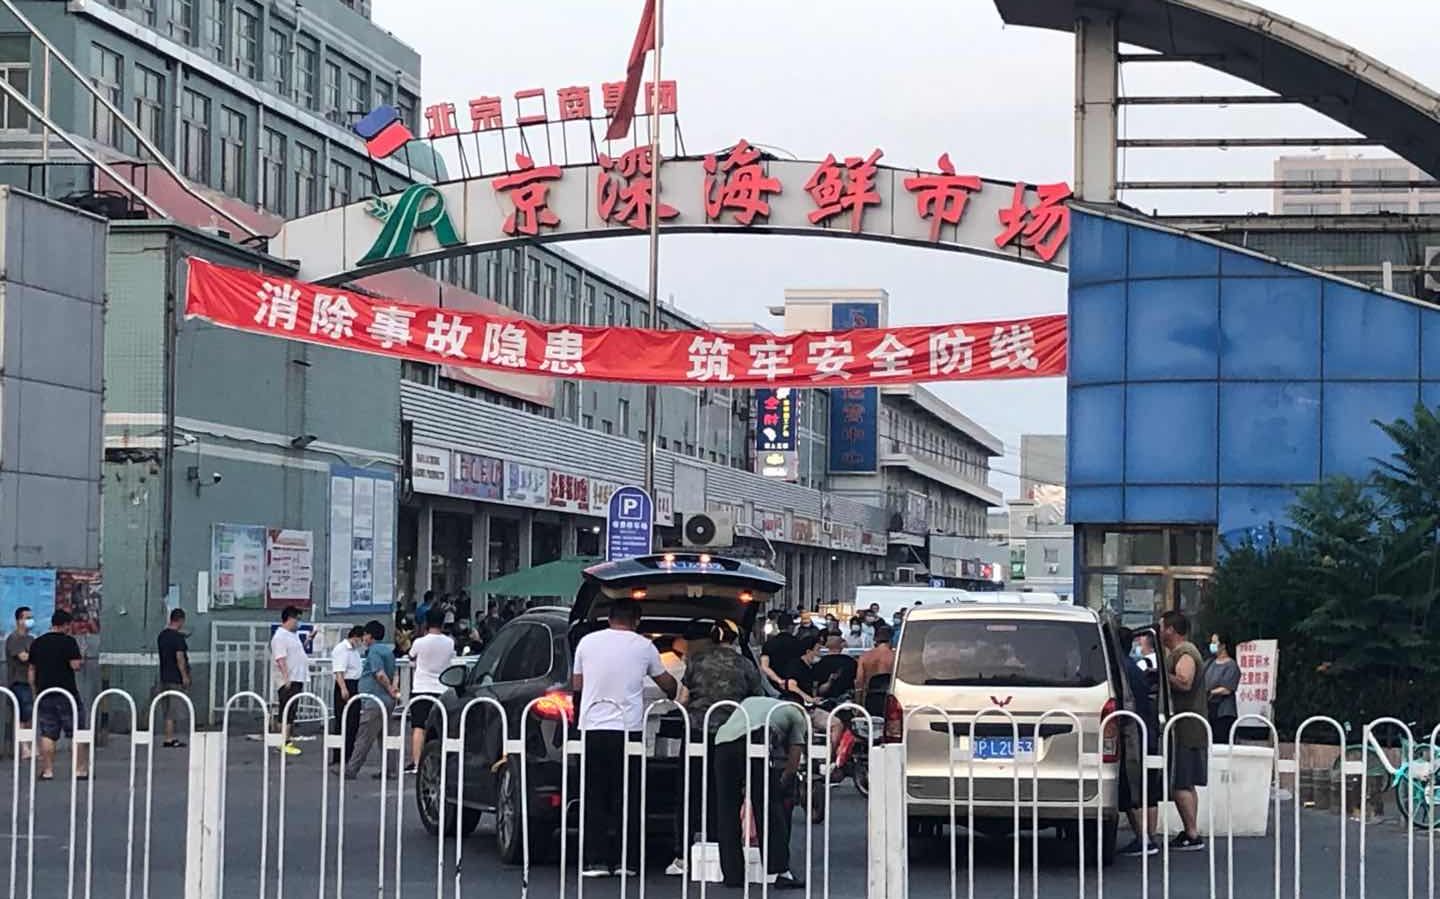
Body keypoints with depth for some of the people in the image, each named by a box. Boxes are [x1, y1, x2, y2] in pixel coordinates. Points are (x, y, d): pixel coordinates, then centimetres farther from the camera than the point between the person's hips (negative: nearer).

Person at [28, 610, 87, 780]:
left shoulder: (37, 643, 10)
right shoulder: (69, 641, -7)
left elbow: (32, 670, 13)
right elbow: (75, 665, -15)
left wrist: (35, 692, 20)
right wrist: (80, 658, 7)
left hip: (44, 694, 5)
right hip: (67, 693, -5)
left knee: (47, 734, 5)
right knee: (78, 733, 3)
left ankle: (47, 770, 3)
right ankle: (81, 769, 2)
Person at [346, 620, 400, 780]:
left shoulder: (374, 651, -11)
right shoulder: (388, 650, 19)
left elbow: (380, 674, -21)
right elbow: (394, 674, 18)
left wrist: (390, 690, -10)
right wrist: (394, 689, 2)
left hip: (375, 700, -9)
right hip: (387, 701, 9)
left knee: (364, 737, -7)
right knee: (384, 736, 13)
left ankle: (350, 770, -6)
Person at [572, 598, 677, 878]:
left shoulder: (588, 642, 6)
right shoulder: (643, 647, 3)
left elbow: (576, 685, 14)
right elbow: (666, 683, 16)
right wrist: (675, 693, 38)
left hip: (592, 726, 1)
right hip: (627, 728, -1)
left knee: (594, 798, 6)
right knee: (626, 800, 6)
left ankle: (595, 861, 1)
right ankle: (624, 861, 5)